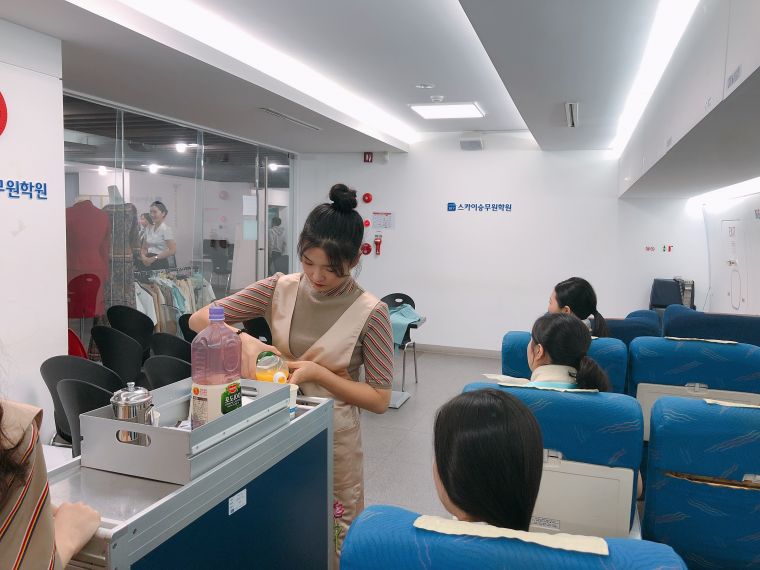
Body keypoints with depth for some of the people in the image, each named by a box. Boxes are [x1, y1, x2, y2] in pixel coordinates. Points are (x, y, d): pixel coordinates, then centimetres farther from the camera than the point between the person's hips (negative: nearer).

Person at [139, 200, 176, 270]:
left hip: (160, 264, -6)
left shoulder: (166, 229, -8)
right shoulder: (148, 229, 12)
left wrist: (154, 258, -15)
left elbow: (172, 250, -16)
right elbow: (144, 248, 19)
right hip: (147, 264, 6)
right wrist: (143, 257, -3)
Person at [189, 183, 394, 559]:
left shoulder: (370, 312, -15)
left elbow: (379, 400, -12)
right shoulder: (281, 289, -6)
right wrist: (243, 339, -25)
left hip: (333, 439, -3)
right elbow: (199, 319, -5)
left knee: (331, 541, 11)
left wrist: (319, 374, -24)